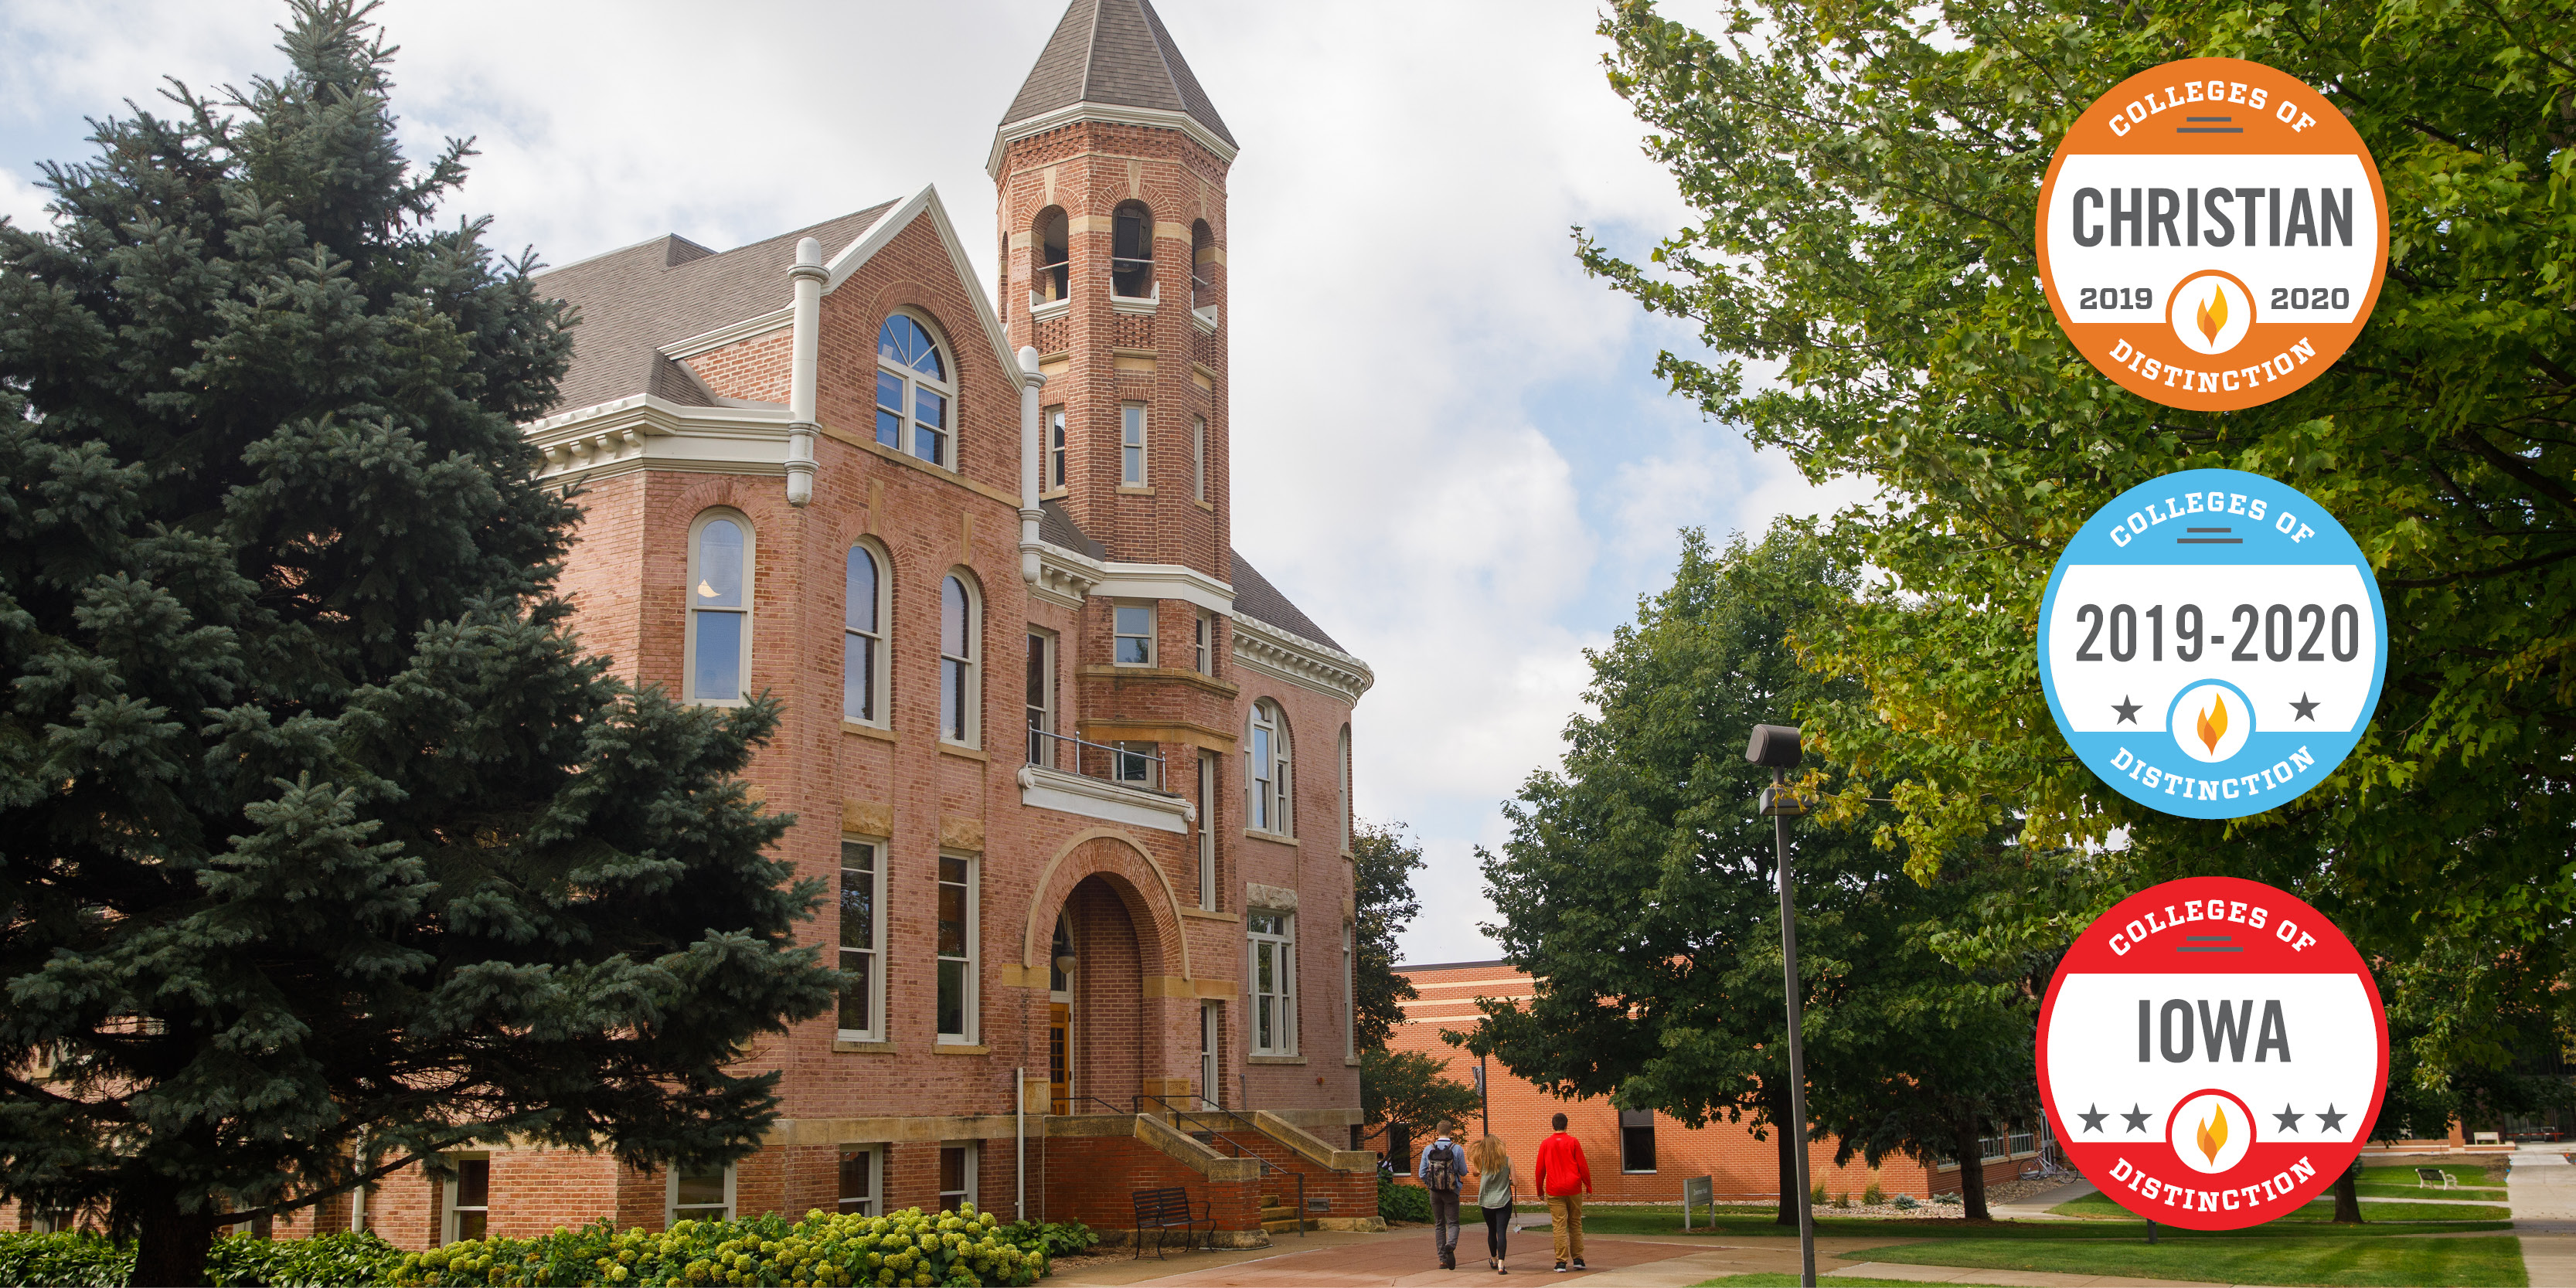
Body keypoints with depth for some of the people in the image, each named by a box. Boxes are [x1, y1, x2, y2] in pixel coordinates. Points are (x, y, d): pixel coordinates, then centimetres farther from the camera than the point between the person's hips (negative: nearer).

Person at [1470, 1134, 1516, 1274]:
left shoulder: (1482, 1161, -6)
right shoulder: (1507, 1160, -7)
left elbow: (1476, 1173, 12)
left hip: (1487, 1202, 2)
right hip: (1504, 1201, -2)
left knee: (1491, 1231, 19)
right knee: (1502, 1232, -5)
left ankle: (1494, 1260, 38)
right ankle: (1501, 1265, -17)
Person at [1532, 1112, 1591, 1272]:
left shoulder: (1545, 1144, 3)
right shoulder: (1573, 1142, 0)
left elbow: (1540, 1169, 6)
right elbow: (1583, 1166, -1)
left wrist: (1540, 1190, 15)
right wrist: (1588, 1186, 8)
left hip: (1554, 1191, 0)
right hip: (1574, 1189, 0)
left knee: (1559, 1226, -2)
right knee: (1575, 1224, 12)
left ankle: (1561, 1262, -7)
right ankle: (1578, 1259, 12)